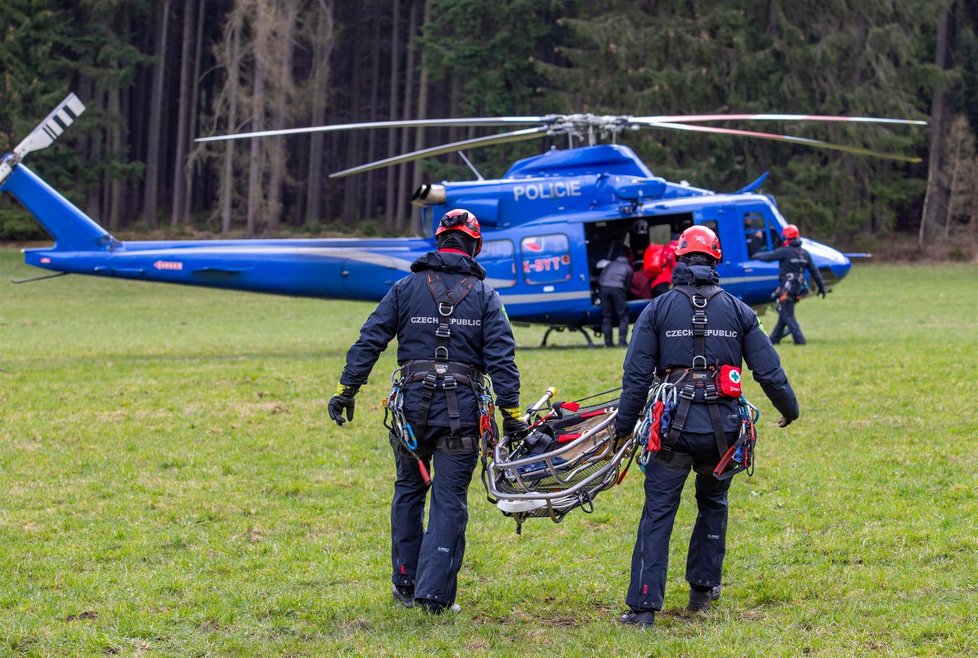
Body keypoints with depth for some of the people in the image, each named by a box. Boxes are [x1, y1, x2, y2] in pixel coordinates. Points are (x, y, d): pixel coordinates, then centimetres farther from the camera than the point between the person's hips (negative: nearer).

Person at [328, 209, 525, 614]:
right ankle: (435, 592, -4)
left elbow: (369, 342, 2)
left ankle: (405, 584, 21)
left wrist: (346, 390, 5)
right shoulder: (484, 295, 4)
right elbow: (501, 357, -3)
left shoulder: (406, 289, 6)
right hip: (461, 409, -1)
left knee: (408, 491, 16)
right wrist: (511, 412, -3)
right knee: (449, 500, 2)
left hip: (413, 405, 1)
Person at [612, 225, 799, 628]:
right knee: (713, 505, 23)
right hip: (722, 427, 2)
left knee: (658, 514, -1)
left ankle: (644, 606, -7)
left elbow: (636, 377, -2)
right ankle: (703, 589, 28)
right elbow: (768, 371, 8)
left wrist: (623, 427, 5)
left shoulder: (658, 310, 1)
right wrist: (789, 409, 24)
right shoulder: (738, 311, 5)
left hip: (673, 427, -2)